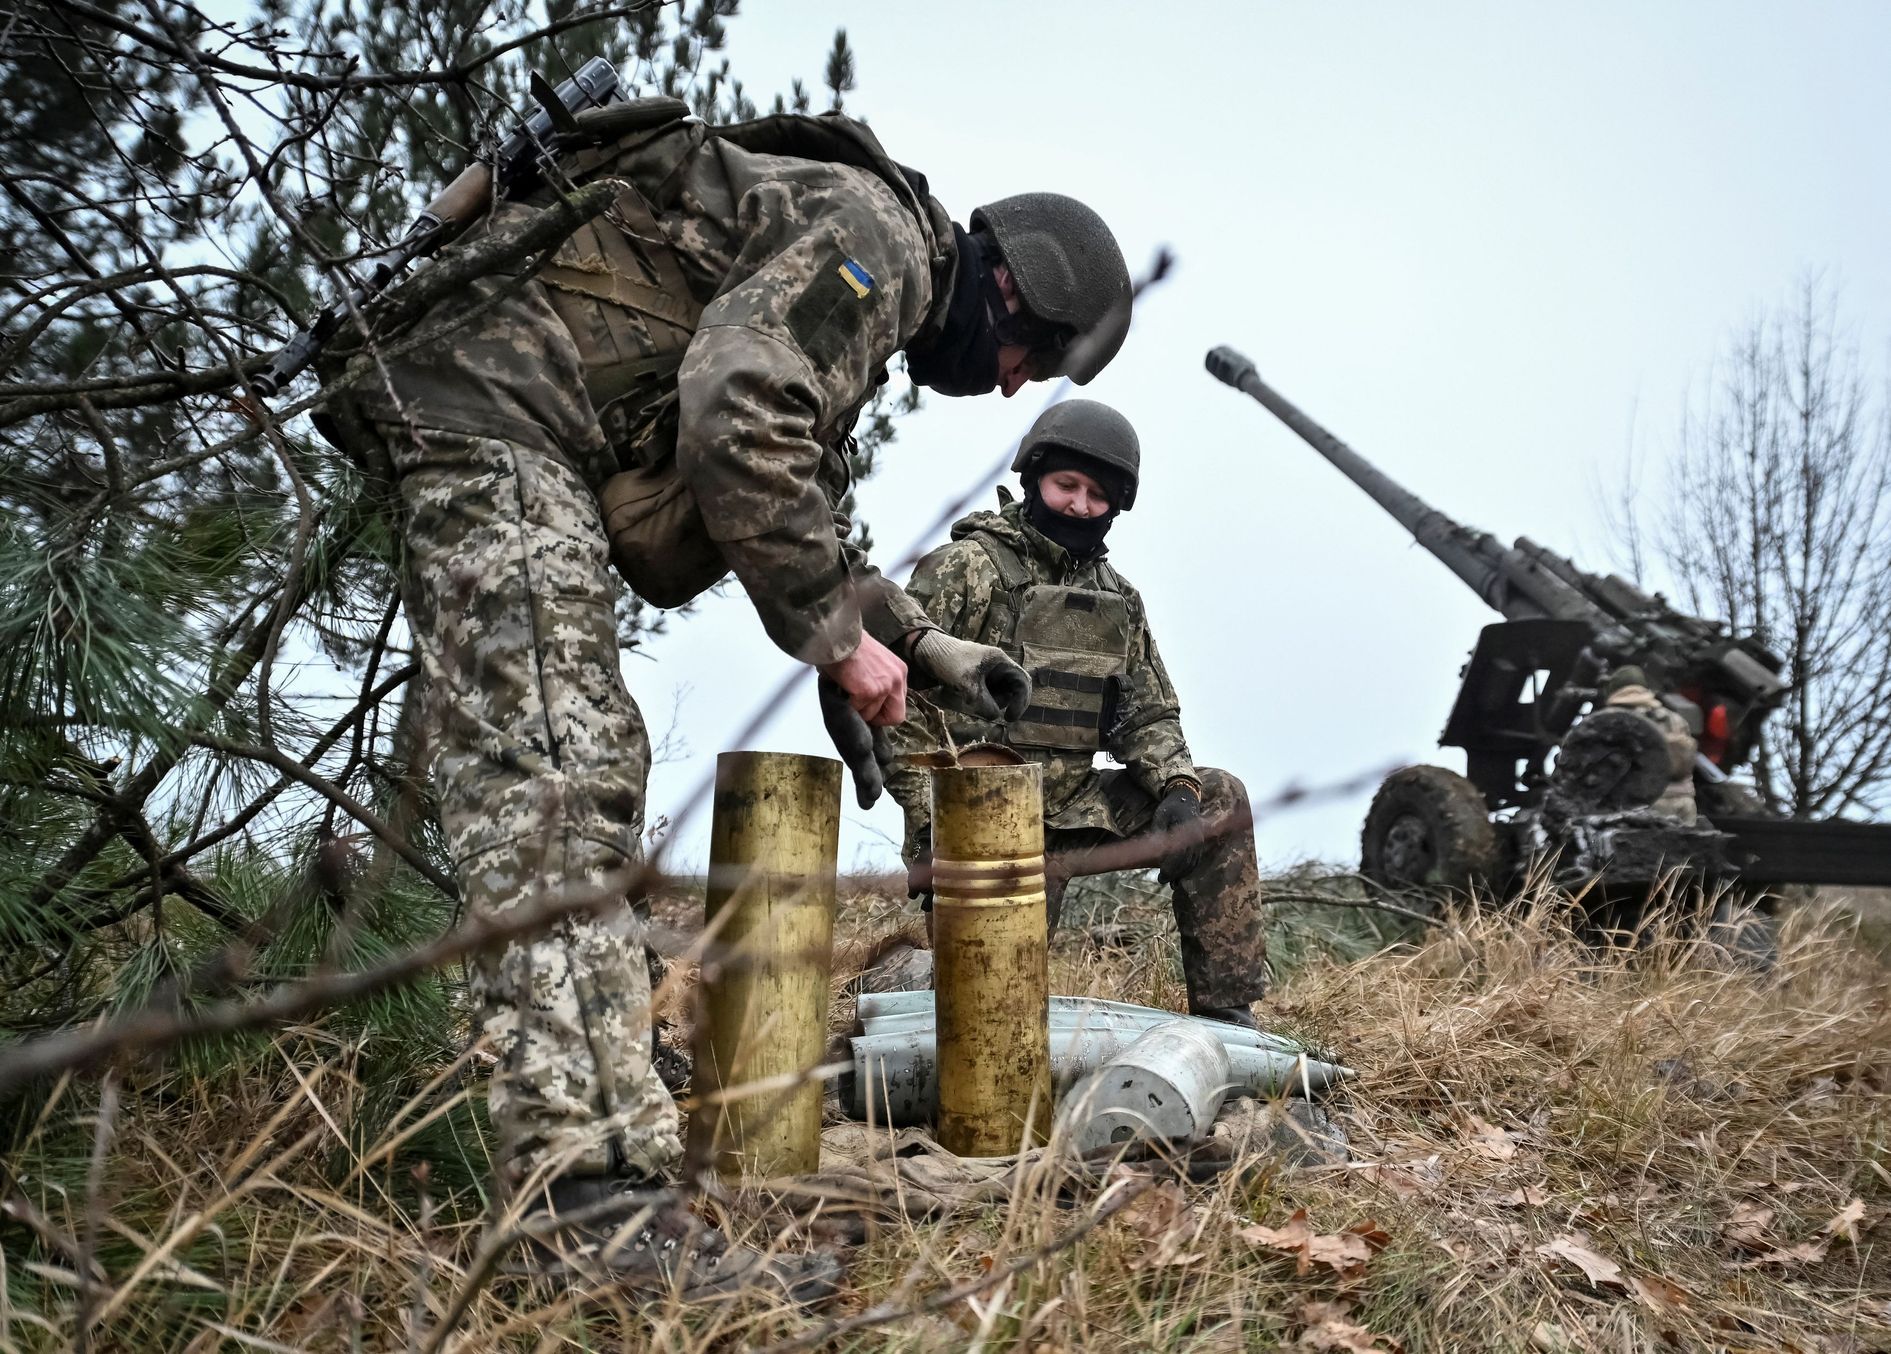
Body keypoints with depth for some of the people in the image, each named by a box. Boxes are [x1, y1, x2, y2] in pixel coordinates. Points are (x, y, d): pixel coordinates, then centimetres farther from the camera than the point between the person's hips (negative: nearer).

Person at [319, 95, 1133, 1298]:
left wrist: (927, 645, 20)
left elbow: (799, 517, 27)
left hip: (509, 441, 11)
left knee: (588, 770, 12)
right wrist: (836, 634, -16)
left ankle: (595, 1073, 22)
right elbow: (734, 419, -24)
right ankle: (598, 1207, -22)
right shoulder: (876, 229, -8)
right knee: (556, 793, -20)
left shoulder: (865, 306, 23)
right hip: (491, 415, -11)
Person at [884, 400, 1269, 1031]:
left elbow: (1150, 713, 12)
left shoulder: (1118, 598, 12)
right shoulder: (965, 570, -7)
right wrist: (936, 832, -19)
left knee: (1219, 799, -10)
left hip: (1076, 807, 6)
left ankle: (1227, 1014, -6)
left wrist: (1177, 789, -10)